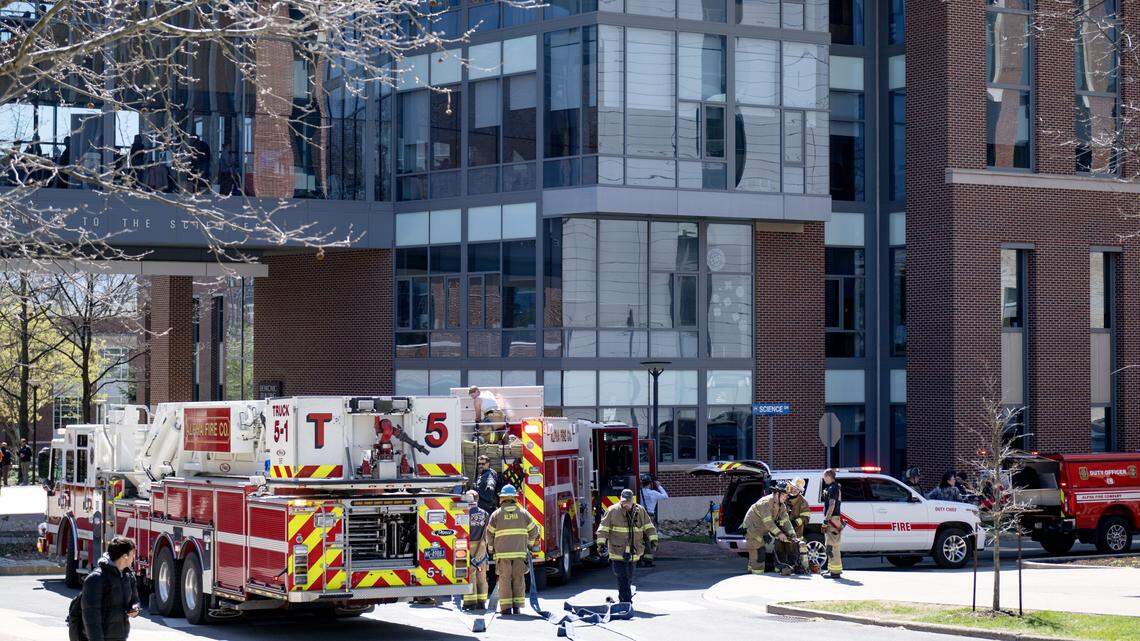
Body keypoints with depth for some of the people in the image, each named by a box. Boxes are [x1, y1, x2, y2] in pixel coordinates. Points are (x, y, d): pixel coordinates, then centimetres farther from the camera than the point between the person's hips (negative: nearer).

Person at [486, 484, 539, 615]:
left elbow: (490, 534, 3)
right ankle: (517, 606, 6)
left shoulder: (496, 514, 1)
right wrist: (530, 544, 27)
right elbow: (533, 530, 11)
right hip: (520, 551, 1)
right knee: (518, 579, 6)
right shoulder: (523, 513, 6)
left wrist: (491, 549, 18)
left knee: (504, 579, 1)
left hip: (502, 552, -1)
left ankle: (506, 607, -3)